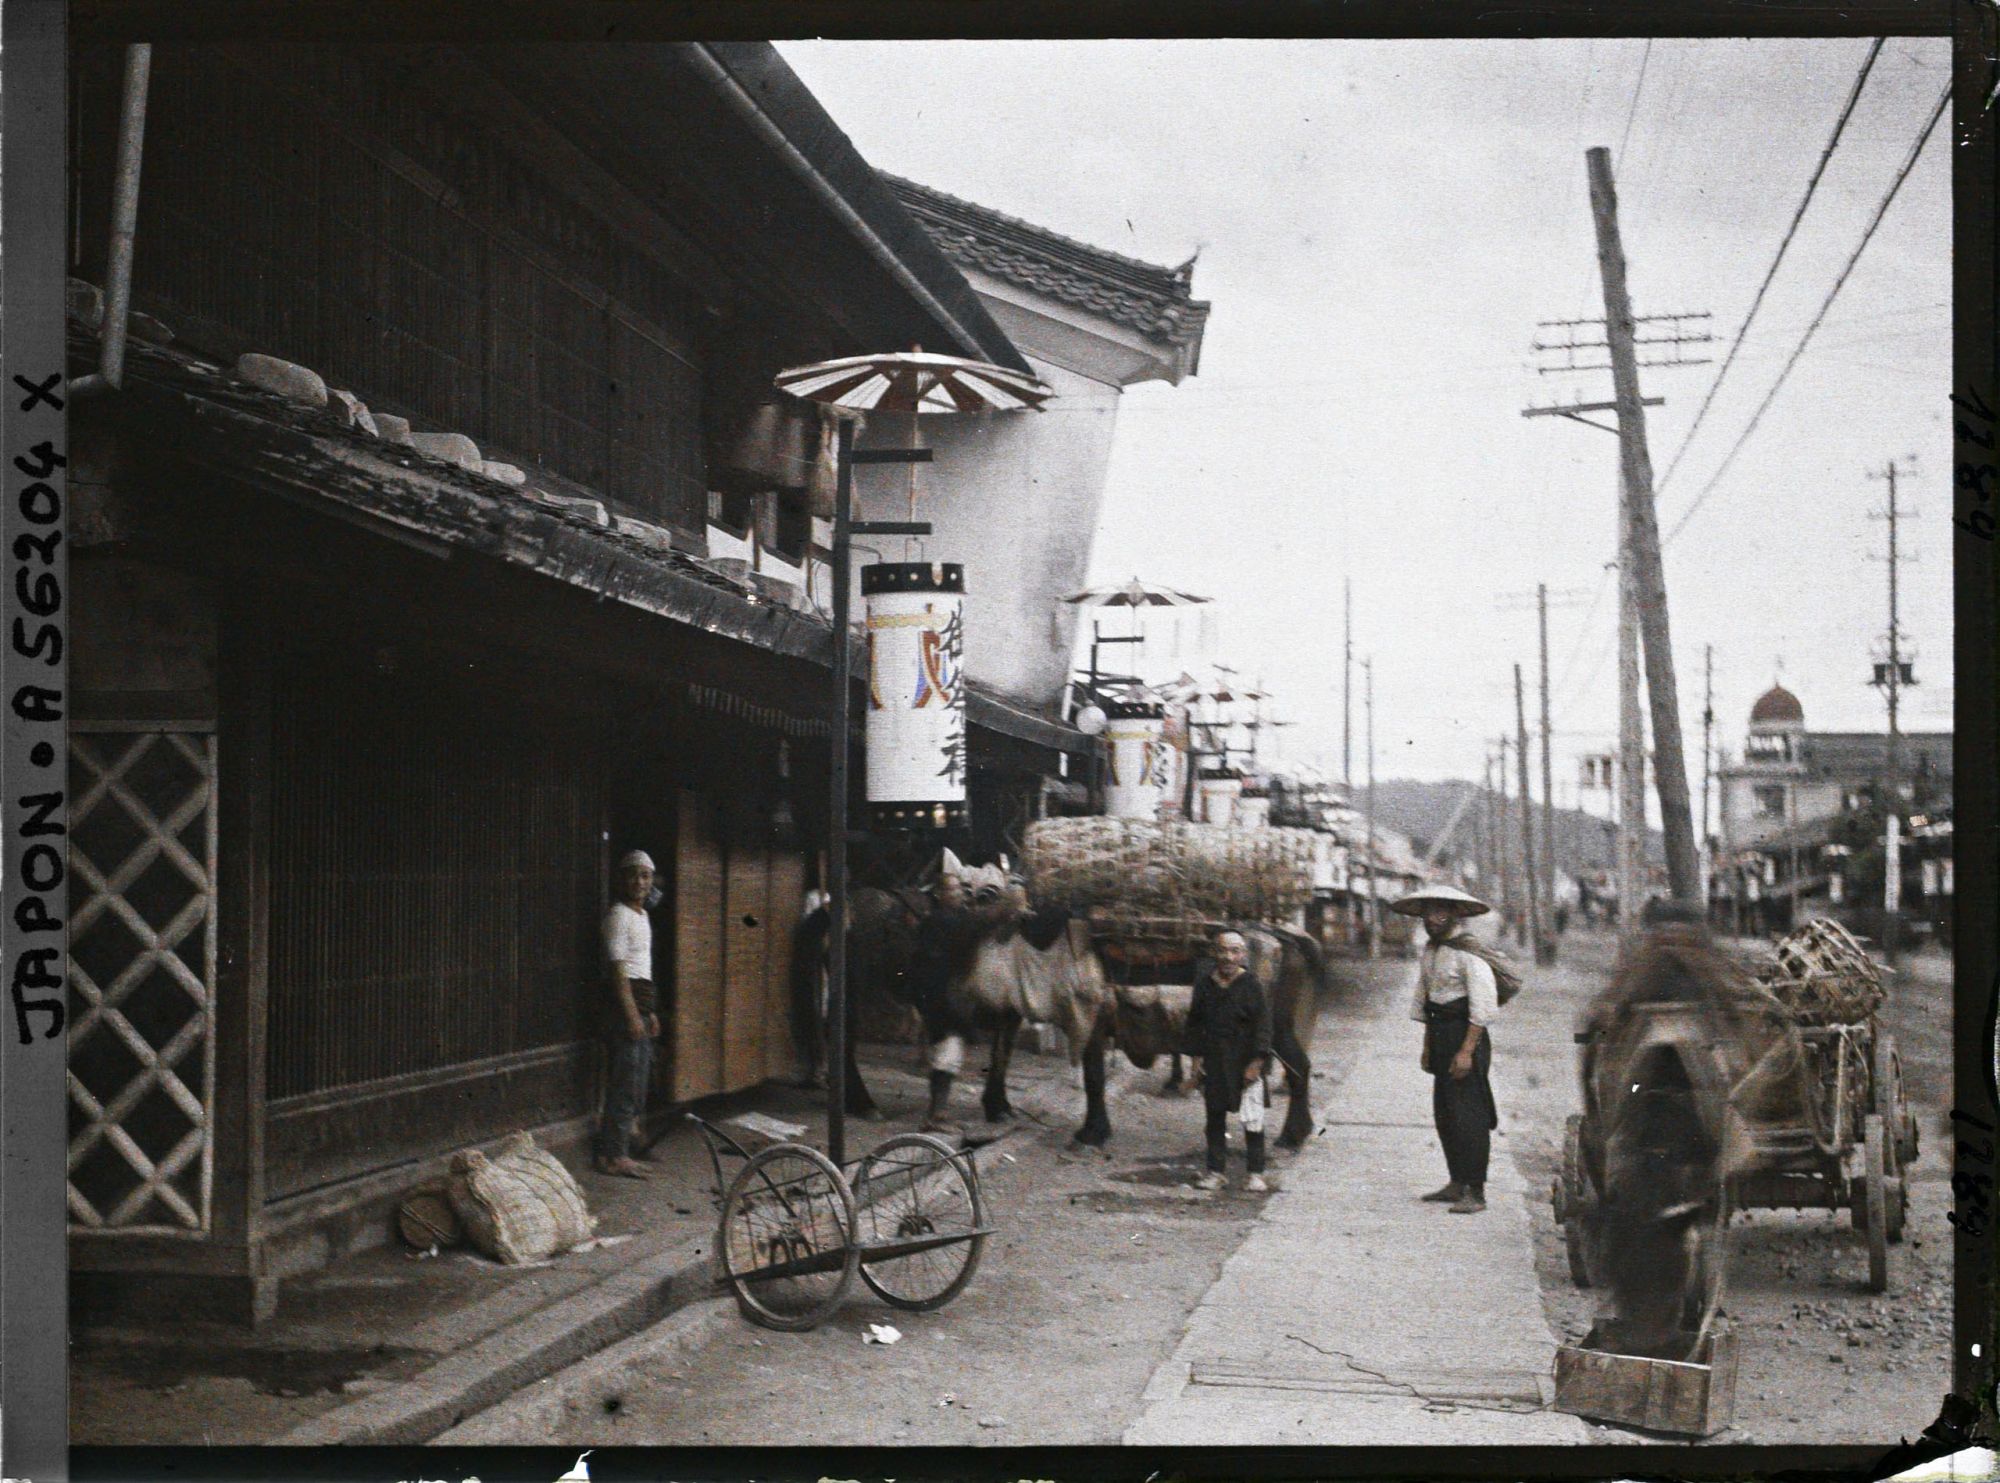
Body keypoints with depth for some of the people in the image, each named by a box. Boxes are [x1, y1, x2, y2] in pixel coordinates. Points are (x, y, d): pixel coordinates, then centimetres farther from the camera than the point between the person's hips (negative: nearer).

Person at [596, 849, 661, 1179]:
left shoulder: (640, 915, 18)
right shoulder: (618, 916, -12)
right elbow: (617, 969, -18)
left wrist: (650, 1013, 22)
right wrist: (632, 1015, -22)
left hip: (640, 1002, 10)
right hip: (626, 1002, -10)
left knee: (636, 1081, 11)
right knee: (627, 1081, -9)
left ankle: (616, 1151, 17)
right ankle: (613, 1155, -5)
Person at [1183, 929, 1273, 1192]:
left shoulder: (1251, 986, -5)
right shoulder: (1204, 984, 5)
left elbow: (1262, 1025, -6)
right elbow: (1194, 1021, 13)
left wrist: (1257, 1061, -11)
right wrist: (1196, 1055, 5)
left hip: (1244, 1062, -3)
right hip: (1213, 1061, 4)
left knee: (1252, 1120, -3)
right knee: (1215, 1118, 9)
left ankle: (1256, 1174, 4)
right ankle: (1215, 1172, 17)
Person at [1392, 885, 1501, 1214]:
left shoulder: (1468, 952, -14)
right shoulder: (1429, 952, 13)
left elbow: (1483, 1006, -17)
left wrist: (1466, 1051, -20)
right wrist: (1427, 1047, 17)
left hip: (1466, 1038, -9)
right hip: (1440, 1038, 9)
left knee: (1468, 1116, -9)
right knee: (1444, 1115, 11)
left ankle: (1475, 1192, -6)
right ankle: (1456, 1184, 21)